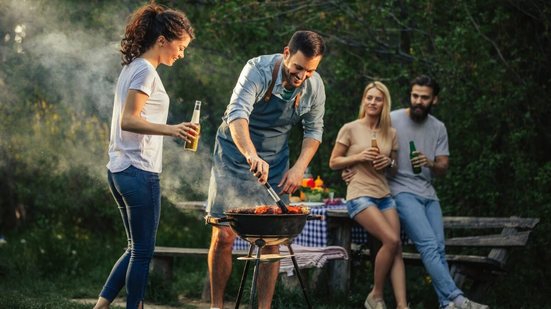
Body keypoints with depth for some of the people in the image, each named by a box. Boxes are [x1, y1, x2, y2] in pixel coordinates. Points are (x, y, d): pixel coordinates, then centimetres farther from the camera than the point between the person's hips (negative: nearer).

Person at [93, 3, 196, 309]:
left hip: (119, 170, 10)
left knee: (137, 249, 15)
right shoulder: (145, 71, -13)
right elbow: (128, 120, -21)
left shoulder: (131, 68, 16)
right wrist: (170, 129, -33)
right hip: (139, 172, -10)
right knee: (142, 252, -1)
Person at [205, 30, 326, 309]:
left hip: (275, 163, 4)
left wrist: (299, 168, -12)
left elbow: (314, 130, 4)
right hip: (235, 156, -4)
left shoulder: (315, 87, -10)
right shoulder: (258, 70, -25)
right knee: (223, 235, -5)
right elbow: (236, 115, -39)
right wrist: (252, 155, -56)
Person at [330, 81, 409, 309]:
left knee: (396, 248, -10)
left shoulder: (390, 133, 11)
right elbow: (333, 162, 2)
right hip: (360, 196, -5)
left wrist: (389, 163, -4)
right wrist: (359, 156, -13)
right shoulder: (350, 129, 0)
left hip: (385, 196, 5)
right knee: (392, 240, -21)